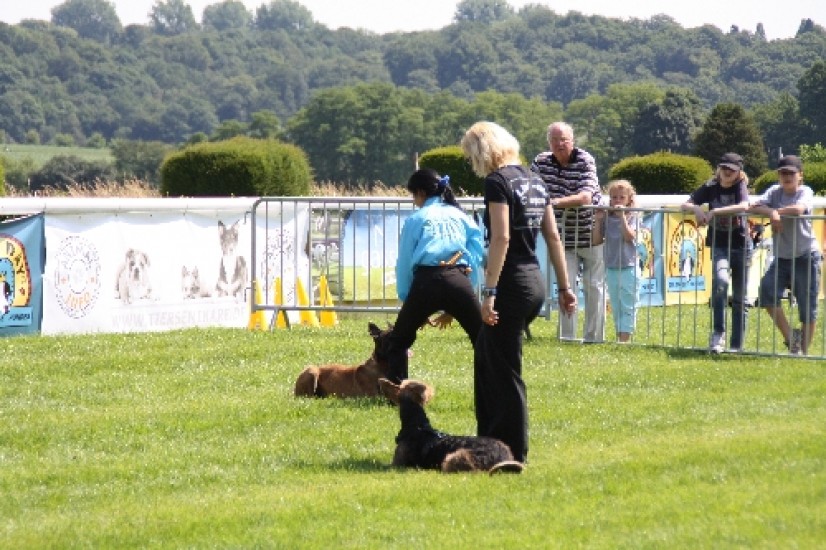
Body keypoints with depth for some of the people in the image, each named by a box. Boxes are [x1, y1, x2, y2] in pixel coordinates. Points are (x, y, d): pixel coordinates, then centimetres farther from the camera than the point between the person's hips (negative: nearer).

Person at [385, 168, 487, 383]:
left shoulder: (415, 220, 15)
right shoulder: (461, 216, 21)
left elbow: (404, 263, 11)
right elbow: (478, 256, 17)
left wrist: (406, 300, 20)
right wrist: (453, 309, 20)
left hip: (426, 283, -1)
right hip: (460, 281, 1)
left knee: (398, 343, 18)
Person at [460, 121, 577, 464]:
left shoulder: (498, 181, -12)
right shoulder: (533, 179, 13)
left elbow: (500, 238, -21)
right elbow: (553, 237, 14)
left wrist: (489, 291, -22)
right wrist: (564, 287, 17)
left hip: (512, 282, -9)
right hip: (535, 280, 9)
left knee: (504, 371, -1)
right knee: (485, 357, 19)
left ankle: (513, 454, 3)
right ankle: (489, 440, 25)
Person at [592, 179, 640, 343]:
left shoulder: (632, 216, -4)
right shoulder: (606, 217, 5)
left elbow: (630, 236, -19)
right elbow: (597, 240, 2)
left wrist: (622, 217, -24)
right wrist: (598, 221, -7)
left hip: (628, 268, -5)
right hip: (611, 268, 5)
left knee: (628, 306, -4)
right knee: (616, 306, 12)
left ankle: (625, 338, -6)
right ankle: (619, 335, 18)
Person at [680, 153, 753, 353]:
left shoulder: (740, 186, -4)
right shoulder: (710, 188, 2)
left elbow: (743, 206, -25)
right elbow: (685, 205, -1)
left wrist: (714, 212, -30)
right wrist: (697, 209, -23)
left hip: (742, 246, 0)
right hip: (719, 246, 0)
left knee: (740, 298, 5)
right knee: (720, 281, -29)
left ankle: (737, 345, 13)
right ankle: (718, 333, -25)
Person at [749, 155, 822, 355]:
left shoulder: (805, 192, -4)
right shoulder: (775, 191, 8)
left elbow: (798, 209, -25)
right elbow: (755, 207, -5)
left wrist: (775, 211, -12)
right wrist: (771, 213, -23)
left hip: (806, 257, -4)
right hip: (781, 258, 4)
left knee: (807, 307, 1)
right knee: (767, 291, -17)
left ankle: (803, 350, 13)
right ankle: (790, 336, -2)